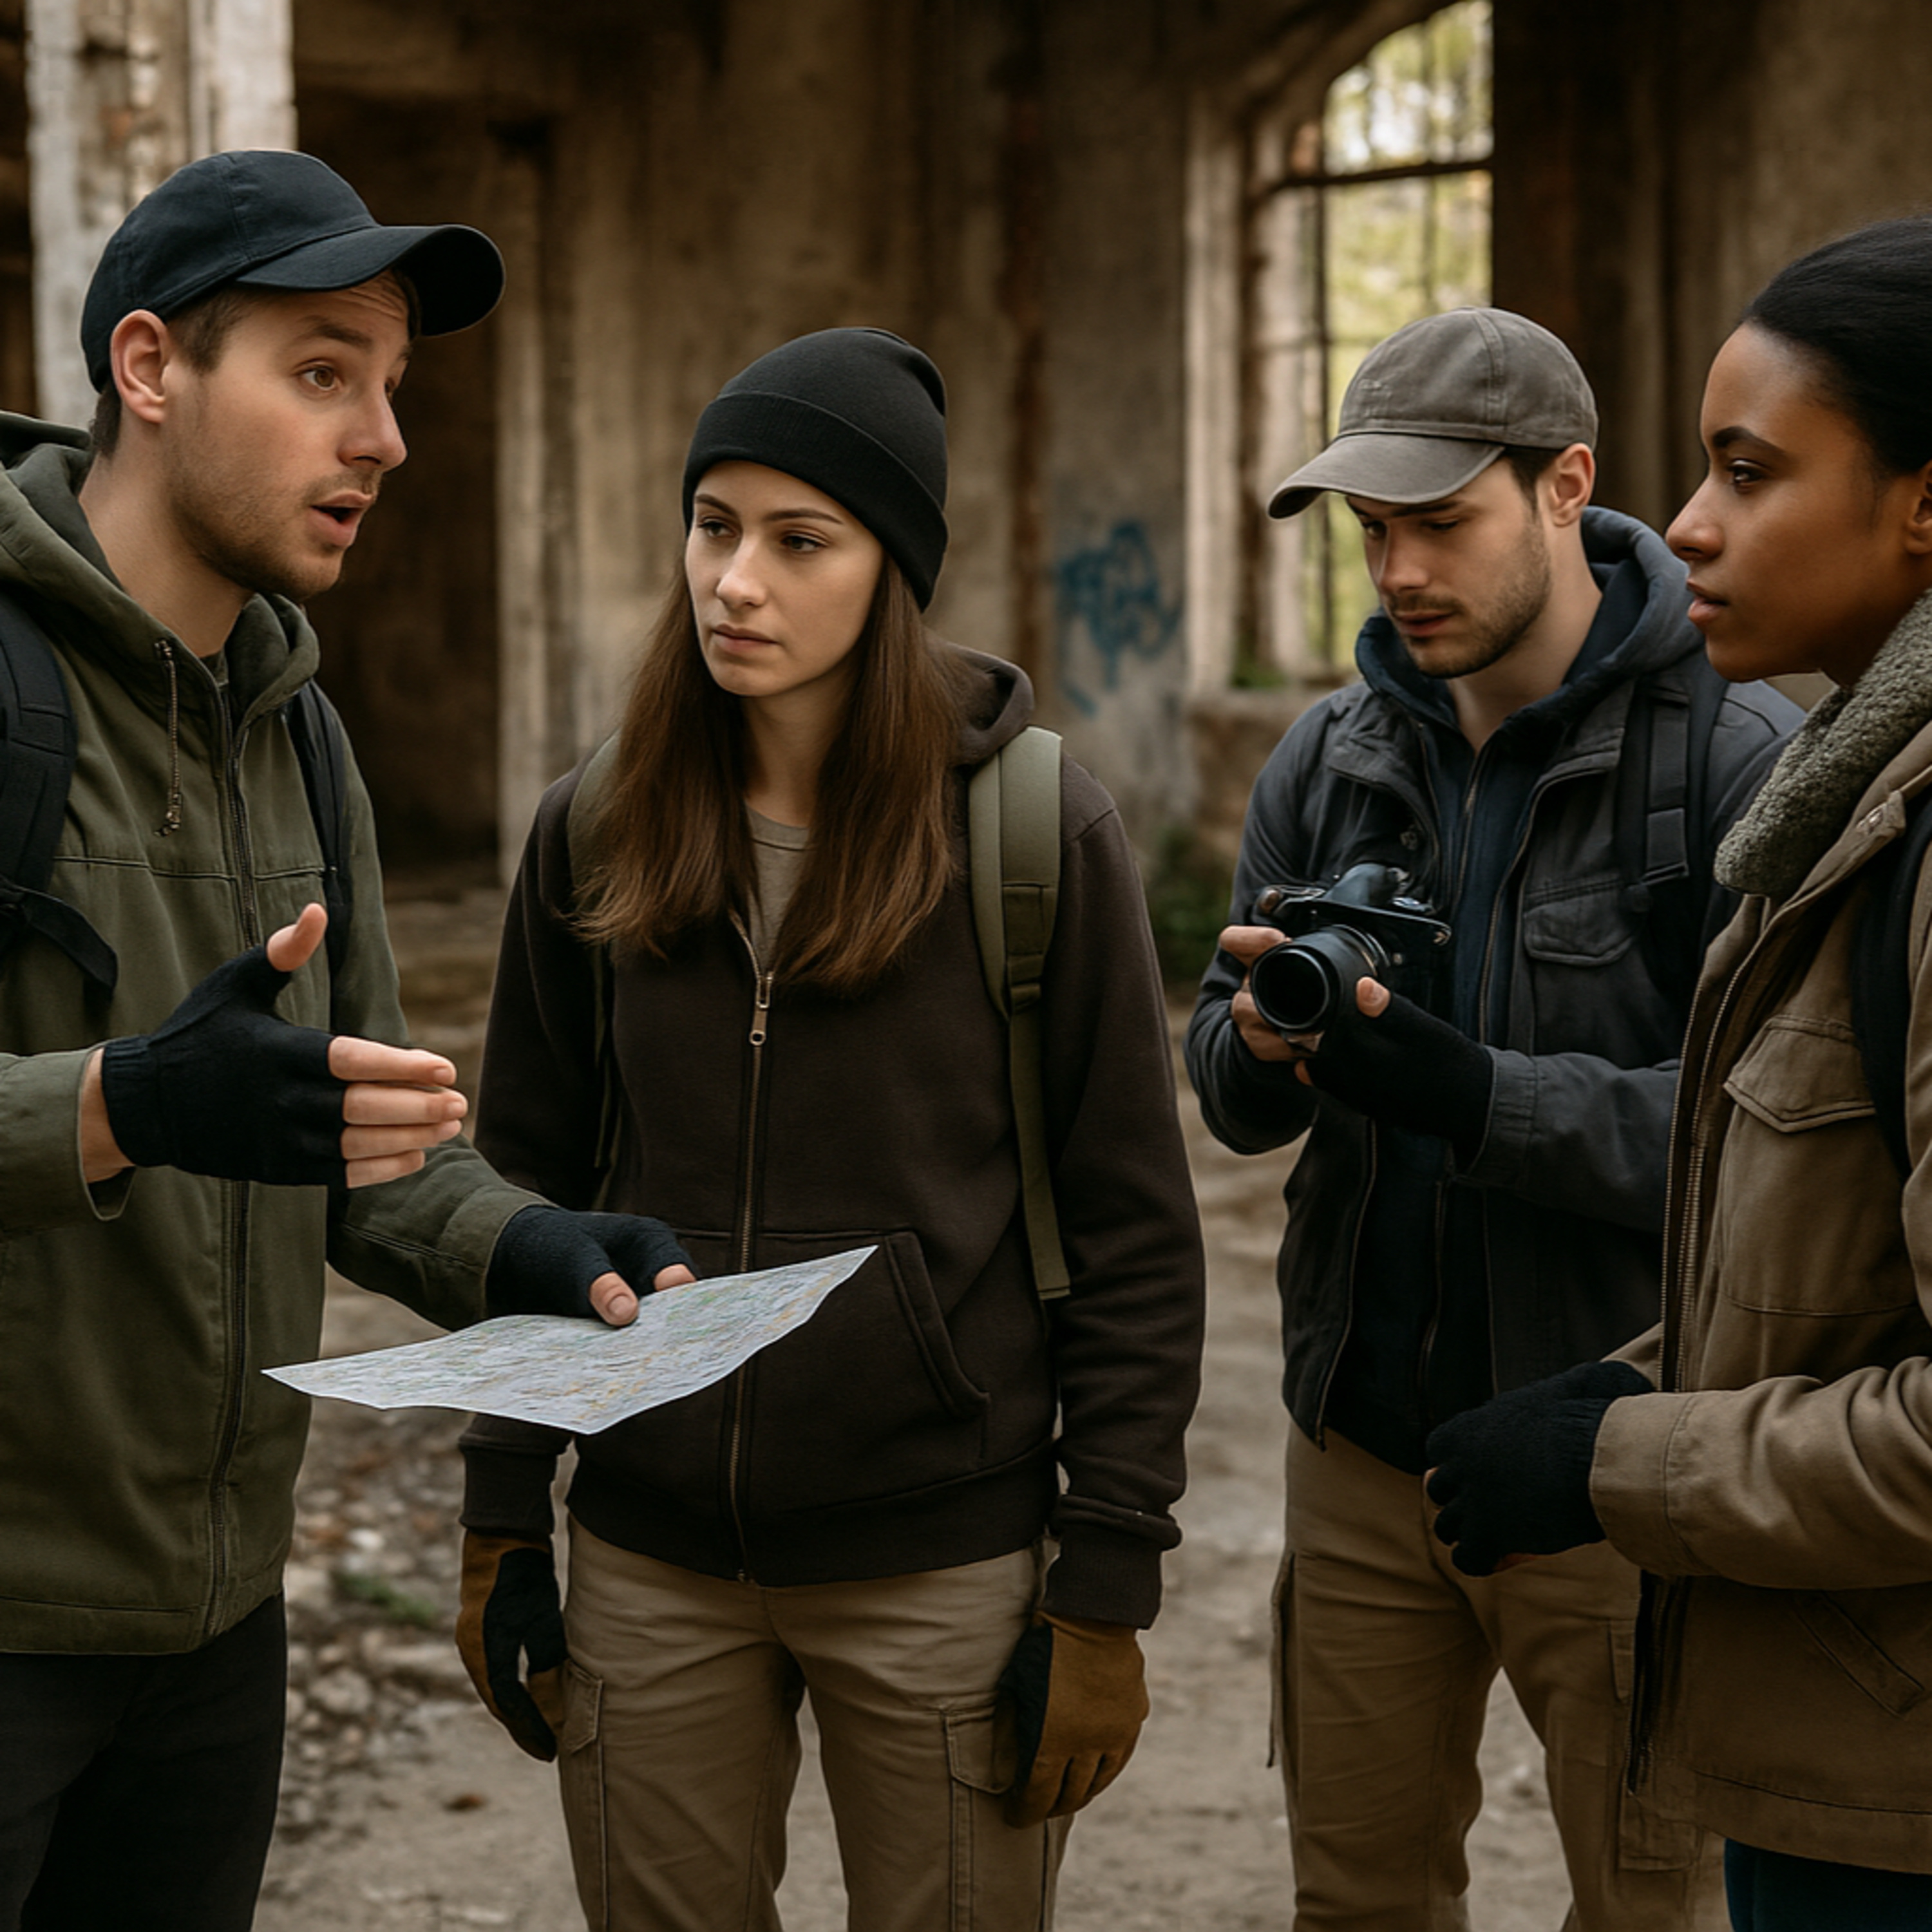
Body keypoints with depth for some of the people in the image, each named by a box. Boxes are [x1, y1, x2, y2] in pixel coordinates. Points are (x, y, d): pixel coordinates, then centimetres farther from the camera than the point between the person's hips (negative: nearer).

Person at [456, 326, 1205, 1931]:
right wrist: (504, 1516, 8)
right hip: (651, 1566, 3)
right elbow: (531, 1186, 10)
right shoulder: (594, 836, 3)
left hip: (943, 1562, -3)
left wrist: (1107, 1588, -8)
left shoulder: (1041, 833, -8)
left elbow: (1133, 1232, -6)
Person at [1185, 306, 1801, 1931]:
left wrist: (1468, 1095, -29)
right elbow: (1227, 1099, 7)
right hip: (1364, 1441, 5)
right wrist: (1259, 1039, -17)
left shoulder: (1736, 760, -12)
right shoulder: (1334, 761, 5)